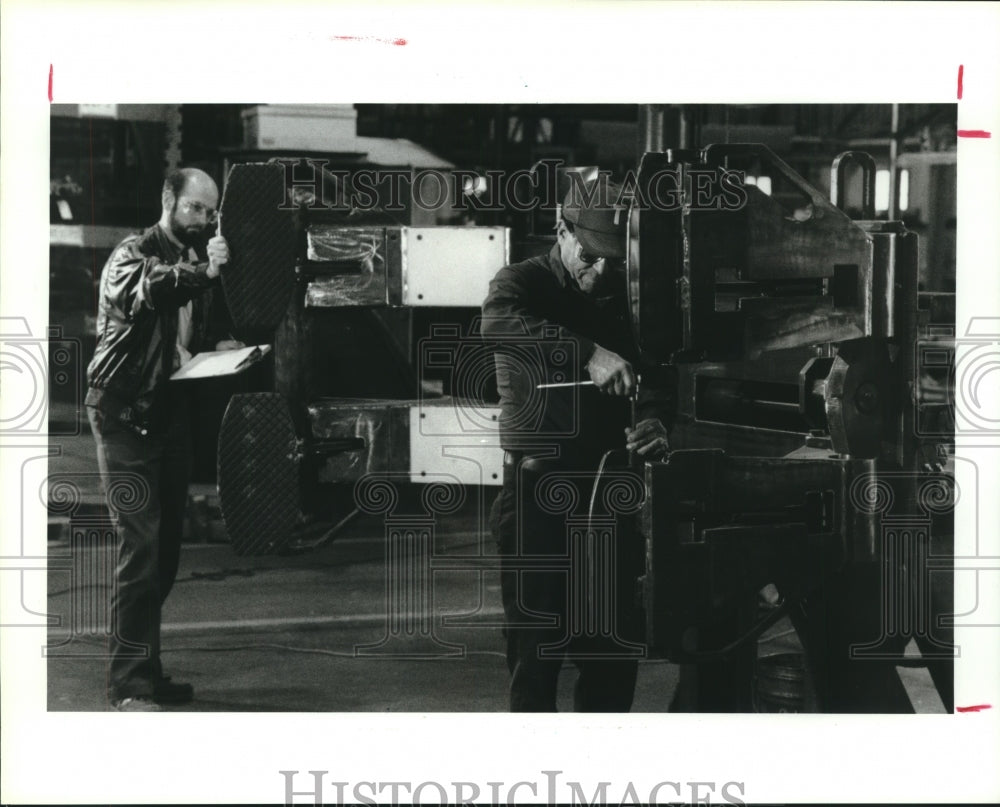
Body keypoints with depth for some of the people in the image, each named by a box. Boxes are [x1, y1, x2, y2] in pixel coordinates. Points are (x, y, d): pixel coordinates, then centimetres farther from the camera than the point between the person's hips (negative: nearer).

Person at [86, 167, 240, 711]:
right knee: (141, 546, -13)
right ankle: (128, 685, -10)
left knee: (166, 548, 10)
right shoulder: (132, 255, -9)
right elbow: (144, 292, -33)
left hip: (172, 414, 8)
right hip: (126, 415, -8)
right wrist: (201, 273, -48)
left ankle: (146, 671, 21)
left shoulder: (197, 262, 15)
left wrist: (220, 345, 5)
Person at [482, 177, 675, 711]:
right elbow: (498, 322, -29)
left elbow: (652, 376, 9)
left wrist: (654, 419, -15)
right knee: (536, 646, -3)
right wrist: (588, 353, -39)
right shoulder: (523, 283, -4)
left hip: (607, 494, 5)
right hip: (539, 492, -5)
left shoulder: (625, 298, 13)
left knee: (617, 644, 8)